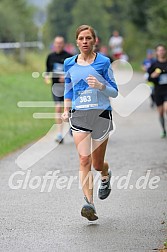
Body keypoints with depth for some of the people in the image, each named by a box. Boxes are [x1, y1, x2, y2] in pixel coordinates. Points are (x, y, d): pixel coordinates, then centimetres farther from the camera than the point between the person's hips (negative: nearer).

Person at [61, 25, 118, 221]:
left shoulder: (103, 62, 0)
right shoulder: (70, 64, 8)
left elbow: (114, 92, 2)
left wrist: (100, 85, -18)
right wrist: (66, 110, 8)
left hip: (101, 114, -1)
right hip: (79, 115, 1)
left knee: (97, 163, 8)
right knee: (84, 159, -15)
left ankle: (105, 175, 45)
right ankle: (89, 203, -18)